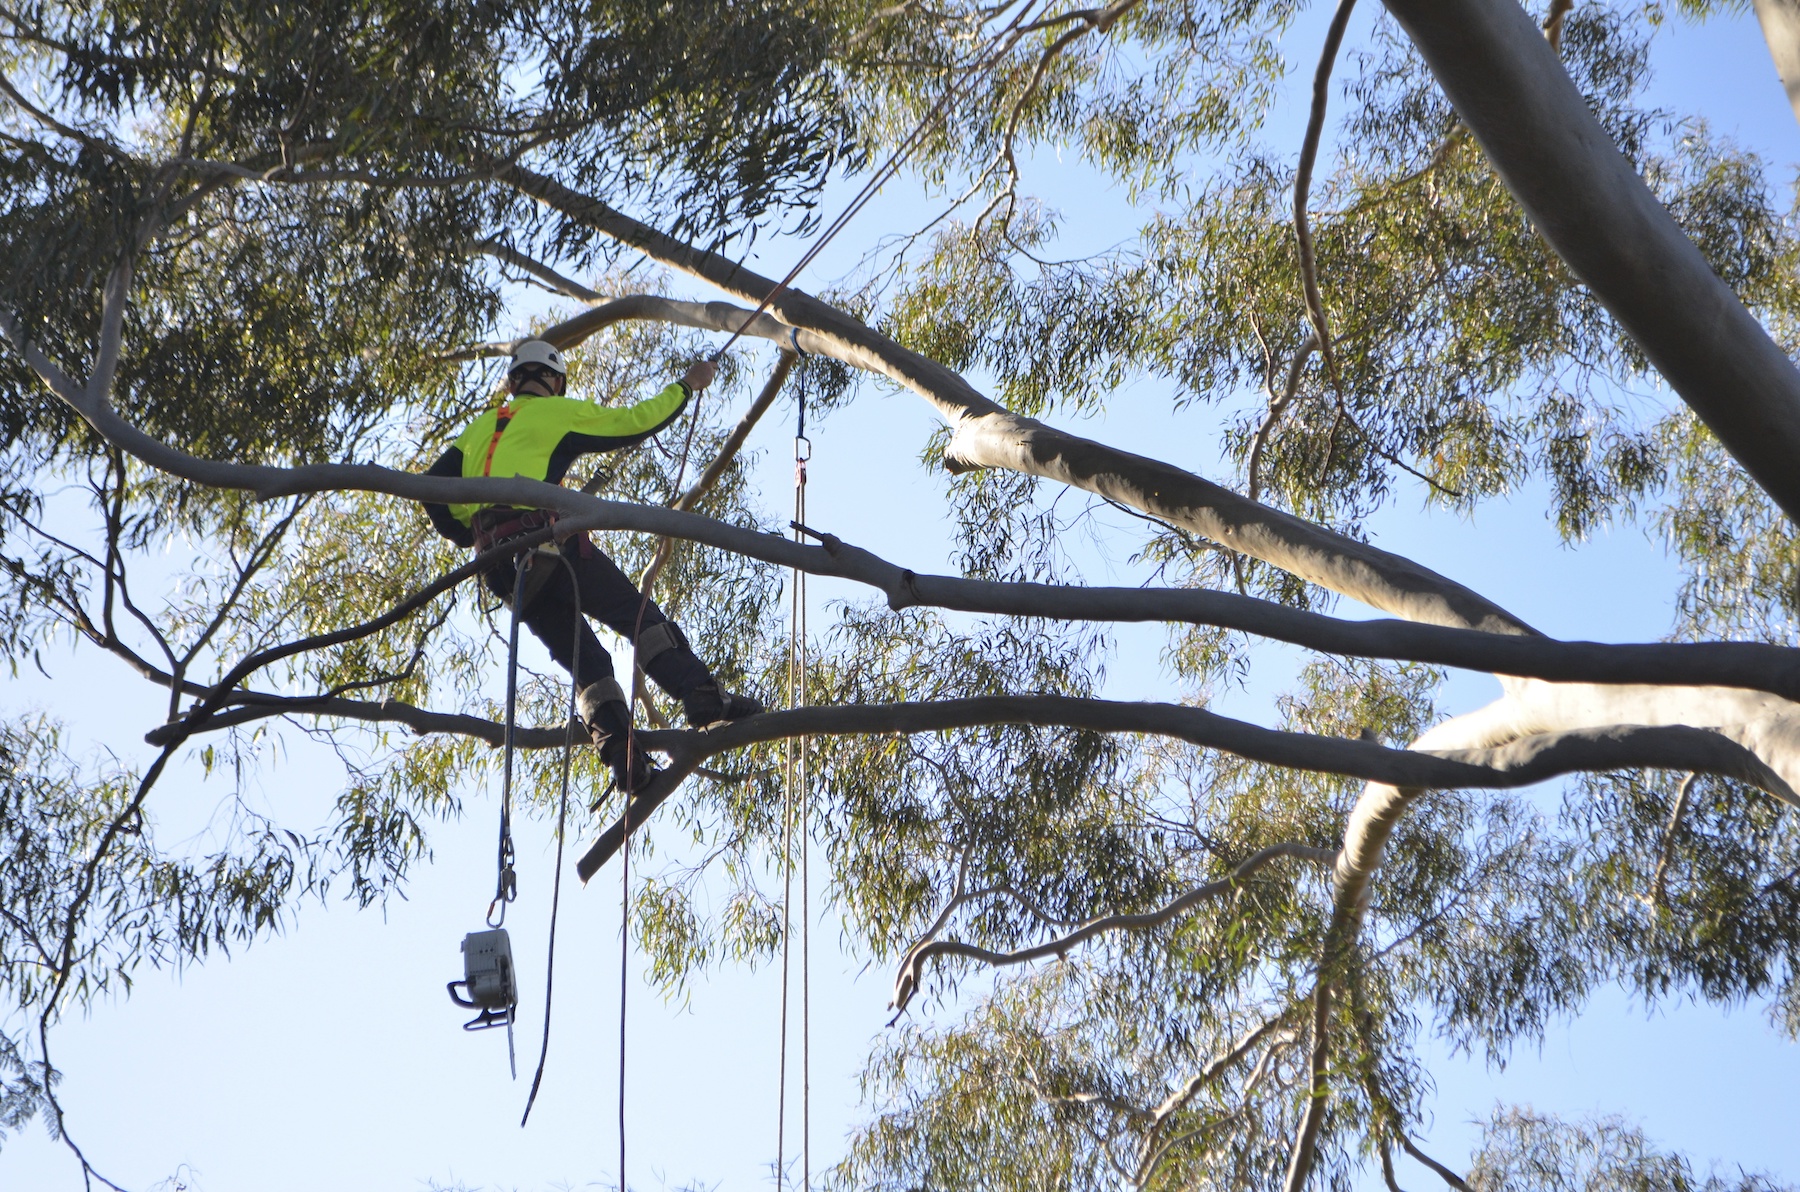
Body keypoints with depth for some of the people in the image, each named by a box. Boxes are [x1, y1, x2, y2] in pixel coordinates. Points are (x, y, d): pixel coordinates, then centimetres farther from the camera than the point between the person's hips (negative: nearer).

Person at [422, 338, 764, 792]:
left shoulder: (478, 430, 26)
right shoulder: (557, 413, 11)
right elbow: (635, 422, 13)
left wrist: (466, 535, 32)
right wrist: (686, 386, 26)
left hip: (500, 565, 5)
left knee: (585, 661, 7)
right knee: (639, 616, -8)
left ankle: (620, 749, -11)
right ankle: (703, 695, -26)